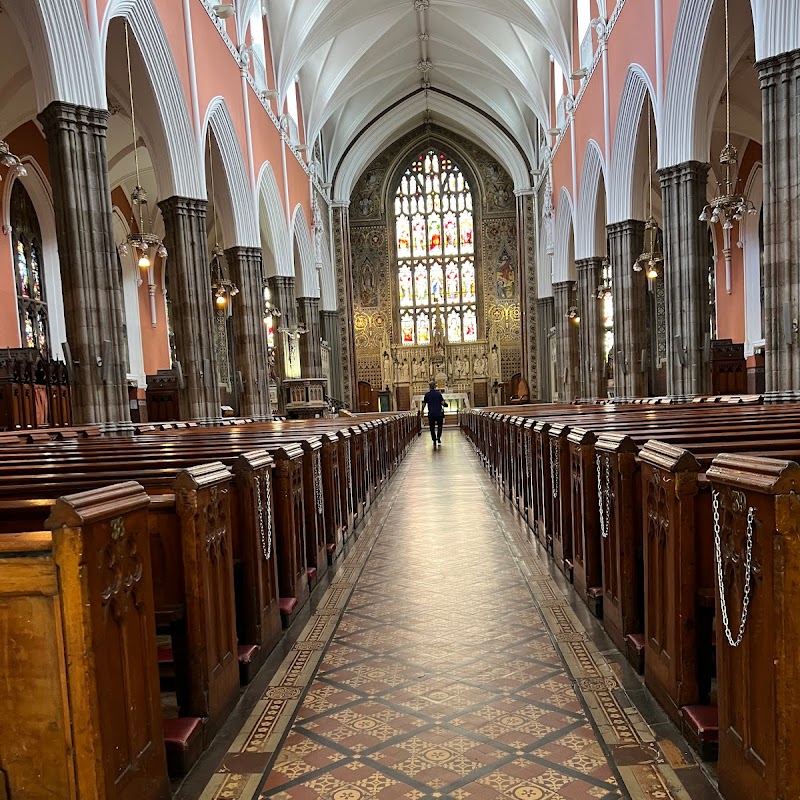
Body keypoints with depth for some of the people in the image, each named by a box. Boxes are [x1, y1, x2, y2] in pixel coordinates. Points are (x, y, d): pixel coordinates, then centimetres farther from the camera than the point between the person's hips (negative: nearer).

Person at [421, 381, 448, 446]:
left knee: (432, 428, 8)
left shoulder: (427, 394, -2)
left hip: (431, 414, 0)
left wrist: (422, 411, 13)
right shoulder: (439, 393, -3)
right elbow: (443, 403, -6)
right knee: (439, 426, 17)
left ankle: (434, 441, 7)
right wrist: (445, 403, 17)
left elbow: (424, 404, -1)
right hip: (439, 413, 0)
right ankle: (438, 437, -2)